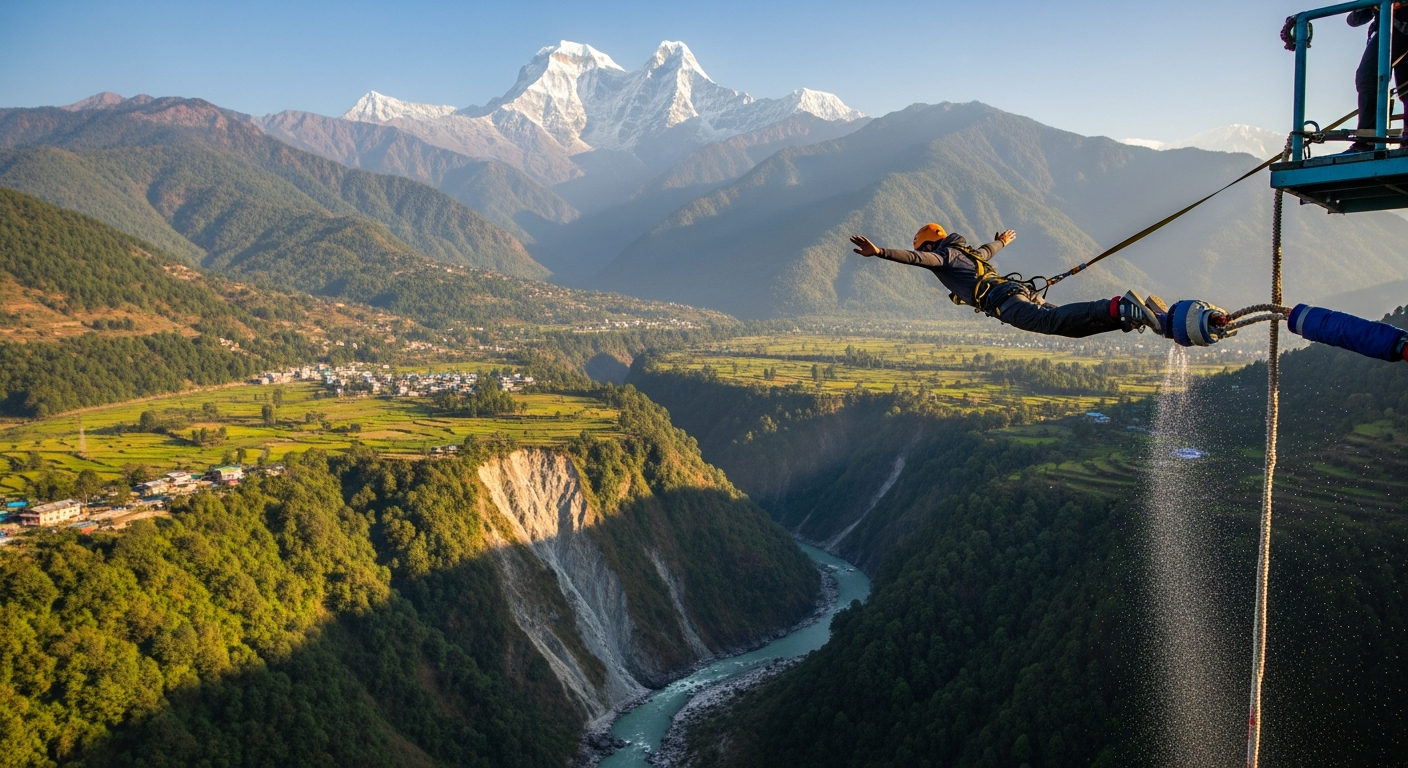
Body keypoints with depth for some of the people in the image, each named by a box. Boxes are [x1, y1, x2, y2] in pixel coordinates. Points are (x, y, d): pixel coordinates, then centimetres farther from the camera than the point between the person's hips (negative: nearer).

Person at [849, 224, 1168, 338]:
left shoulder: (941, 256, 12)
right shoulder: (968, 252, 37)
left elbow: (915, 258, -10)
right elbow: (988, 249, 60)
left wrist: (879, 252, -22)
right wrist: (1002, 241, 83)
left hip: (1003, 300, -8)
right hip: (1024, 291, 8)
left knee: (1051, 321, -29)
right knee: (1072, 323, 0)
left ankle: (1120, 308, -48)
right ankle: (1142, 311, -13)